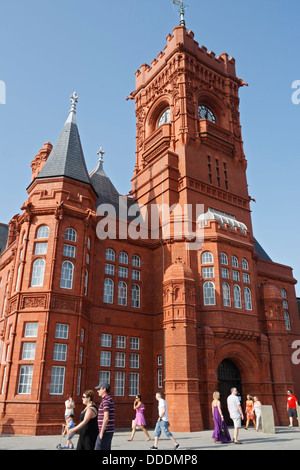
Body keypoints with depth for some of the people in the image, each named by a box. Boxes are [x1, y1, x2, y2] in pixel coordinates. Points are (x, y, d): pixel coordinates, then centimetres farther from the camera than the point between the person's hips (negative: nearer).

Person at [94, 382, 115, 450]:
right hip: (109, 431, 10)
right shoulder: (110, 399, 16)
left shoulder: (106, 400, -16)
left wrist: (101, 432, -21)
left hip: (105, 431, -10)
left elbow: (106, 417, -24)